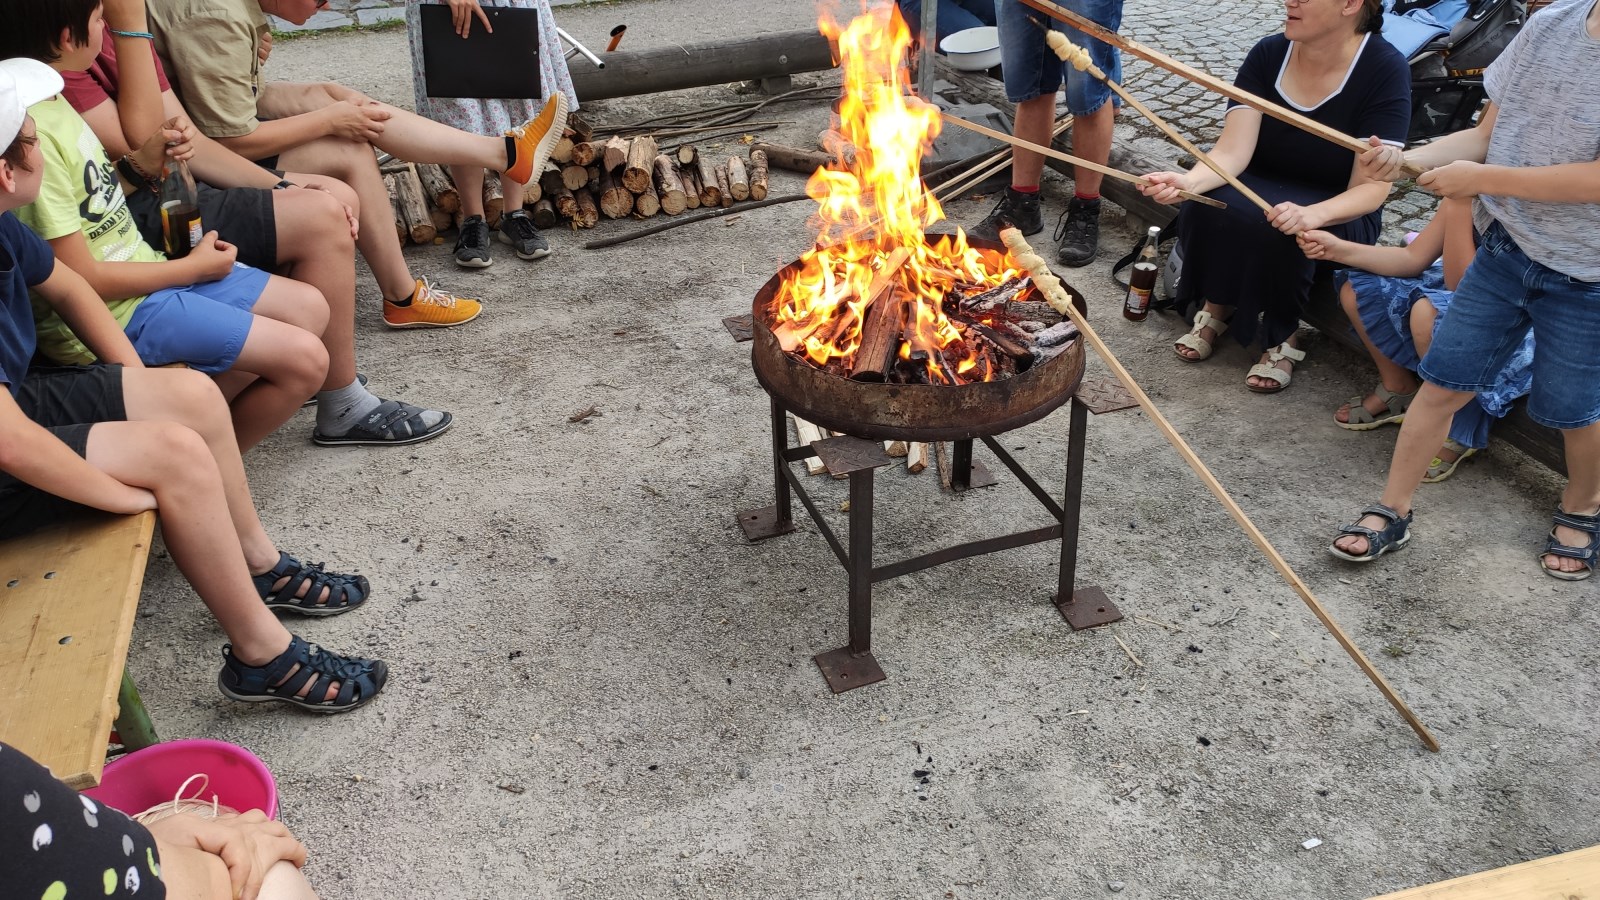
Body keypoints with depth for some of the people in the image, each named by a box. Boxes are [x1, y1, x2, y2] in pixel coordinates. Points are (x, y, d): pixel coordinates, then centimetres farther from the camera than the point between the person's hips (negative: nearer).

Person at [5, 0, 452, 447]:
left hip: (160, 192, 10)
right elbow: (139, 144, -22)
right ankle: (344, 410, -7)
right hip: (130, 218, -10)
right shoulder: (48, 60, -20)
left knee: (338, 198, 6)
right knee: (320, 220, -19)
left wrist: (281, 188, -4)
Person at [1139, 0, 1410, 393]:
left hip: (1338, 212, -3)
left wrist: (1311, 214, -41)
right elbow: (1233, 150, -18)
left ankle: (1283, 335, -9)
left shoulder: (1386, 69, -19)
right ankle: (1214, 308, -3)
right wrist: (1188, 181, -40)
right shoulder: (1268, 54, -9)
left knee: (1284, 230, -35)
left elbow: (1371, 188, -21)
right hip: (1262, 188, 3)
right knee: (1206, 206, -29)